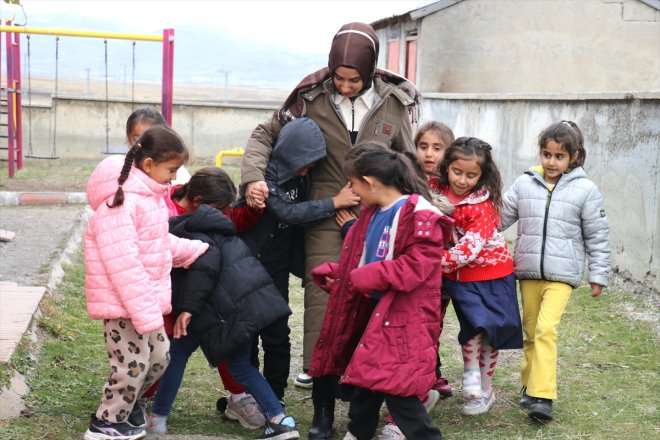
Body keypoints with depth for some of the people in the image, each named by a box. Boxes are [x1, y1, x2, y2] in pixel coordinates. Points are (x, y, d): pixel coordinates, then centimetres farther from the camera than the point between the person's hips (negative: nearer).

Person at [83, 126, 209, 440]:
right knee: (133, 363, -4)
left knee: (159, 356, 17)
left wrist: (198, 250, 19)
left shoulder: (150, 197, 10)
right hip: (122, 303, -10)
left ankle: (126, 403, 38)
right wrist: (146, 313, -27)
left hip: (145, 300, 10)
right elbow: (123, 264, -27)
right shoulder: (119, 202, -23)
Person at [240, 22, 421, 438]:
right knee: (323, 301, -4)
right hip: (326, 216, -1)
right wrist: (254, 177, -11)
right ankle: (323, 405, 4)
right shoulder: (312, 97, -3)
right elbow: (265, 134, 6)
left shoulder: (394, 103, 0)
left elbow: (407, 163, 12)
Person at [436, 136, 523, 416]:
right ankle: (471, 374, 3)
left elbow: (470, 247, -27)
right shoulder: (436, 191, -7)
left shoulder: (483, 205, -19)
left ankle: (484, 388, 22)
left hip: (491, 271, -2)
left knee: (491, 332, 5)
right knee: (473, 323, -18)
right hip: (460, 276, 2)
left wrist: (437, 262, -33)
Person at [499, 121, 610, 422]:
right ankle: (531, 386, 28)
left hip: (562, 274, -4)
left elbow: (597, 236, 2)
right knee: (530, 331, 13)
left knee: (546, 329, -17)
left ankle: (542, 397, -16)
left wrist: (598, 275, 3)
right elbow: (501, 219, 8)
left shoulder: (585, 190, -4)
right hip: (528, 271, 4)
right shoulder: (525, 184, 2)